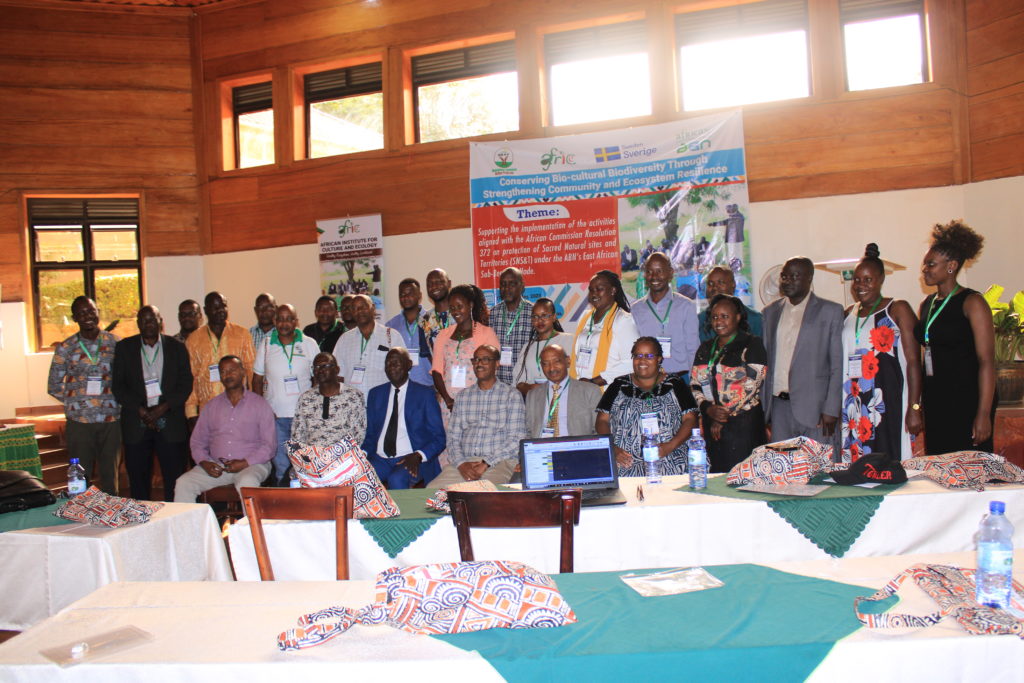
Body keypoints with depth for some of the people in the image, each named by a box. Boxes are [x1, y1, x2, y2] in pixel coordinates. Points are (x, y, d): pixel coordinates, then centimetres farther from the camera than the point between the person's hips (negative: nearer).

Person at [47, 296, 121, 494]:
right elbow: (53, 386, 8)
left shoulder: (115, 343, 4)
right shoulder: (65, 348, 2)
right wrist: (75, 401, 1)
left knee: (110, 475, 8)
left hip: (110, 419, 1)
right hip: (79, 420, -1)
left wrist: (116, 401, 0)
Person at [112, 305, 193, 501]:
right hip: (136, 425, 1)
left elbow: (186, 384, 3)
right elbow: (118, 386, 4)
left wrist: (163, 408, -11)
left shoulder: (177, 347, 8)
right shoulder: (124, 347, 9)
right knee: (138, 481, 4)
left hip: (170, 424, -1)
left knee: (174, 481, -1)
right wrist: (140, 410, -9)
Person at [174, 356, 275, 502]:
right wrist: (204, 462, -4)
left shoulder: (260, 404, 6)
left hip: (251, 464, -4)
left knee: (247, 483, -37)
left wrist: (245, 463, -13)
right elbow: (197, 441, 17)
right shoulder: (212, 406, 18)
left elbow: (269, 445, 0)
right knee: (183, 483, -20)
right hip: (216, 466, 4)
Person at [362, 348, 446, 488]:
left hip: (410, 461, -3)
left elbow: (439, 438, 1)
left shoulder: (425, 394, 3)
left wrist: (418, 456, -17)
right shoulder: (375, 394, 16)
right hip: (380, 459, 3)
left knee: (396, 480, -35)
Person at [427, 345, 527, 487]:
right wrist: (461, 463, -7)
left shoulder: (512, 395, 6)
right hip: (464, 461, 4)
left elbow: (516, 439, -2)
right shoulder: (463, 396, 17)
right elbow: (453, 437, 13)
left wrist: (486, 464, -12)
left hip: (499, 461, -4)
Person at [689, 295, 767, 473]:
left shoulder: (752, 345, -1)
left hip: (743, 425, -5)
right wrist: (708, 408, -8)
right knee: (714, 474, 3)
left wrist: (723, 415, -9)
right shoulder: (705, 349, 16)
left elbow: (750, 385, -10)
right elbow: (694, 384, 11)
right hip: (710, 424, 5)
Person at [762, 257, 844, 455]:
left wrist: (831, 410, -10)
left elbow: (838, 365, -2)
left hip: (815, 407, -4)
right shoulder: (771, 312, 14)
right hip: (779, 407, 4)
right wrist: (763, 406, 10)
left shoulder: (830, 311, 1)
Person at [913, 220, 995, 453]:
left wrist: (984, 414, -18)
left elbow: (987, 362, -13)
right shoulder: (927, 304, 11)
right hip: (934, 401, 7)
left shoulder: (971, 303, -8)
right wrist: (918, 401, 12)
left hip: (966, 401, -6)